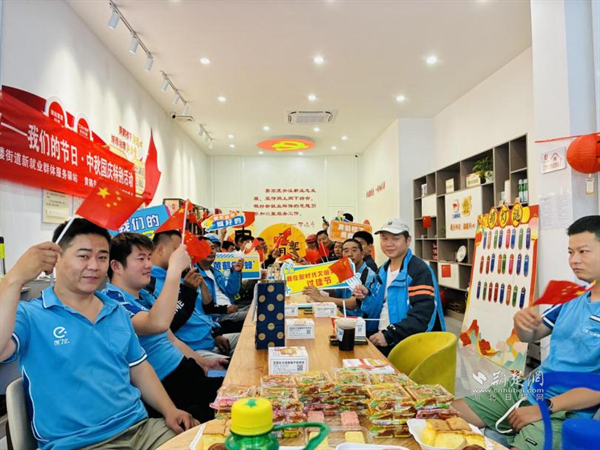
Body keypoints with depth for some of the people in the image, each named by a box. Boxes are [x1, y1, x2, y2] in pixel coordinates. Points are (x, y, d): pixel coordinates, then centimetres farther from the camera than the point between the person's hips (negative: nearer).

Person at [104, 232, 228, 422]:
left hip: (185, 370, 9)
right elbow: (158, 323, -35)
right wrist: (175, 268, -31)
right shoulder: (112, 301, -16)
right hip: (166, 387, -9)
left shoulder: (144, 295, 13)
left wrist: (203, 362, 17)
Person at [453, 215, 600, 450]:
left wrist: (544, 408, -18)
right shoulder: (574, 298, 9)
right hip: (526, 390, 7)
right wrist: (521, 322, -8)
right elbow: (530, 337, 16)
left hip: (565, 411, -7)